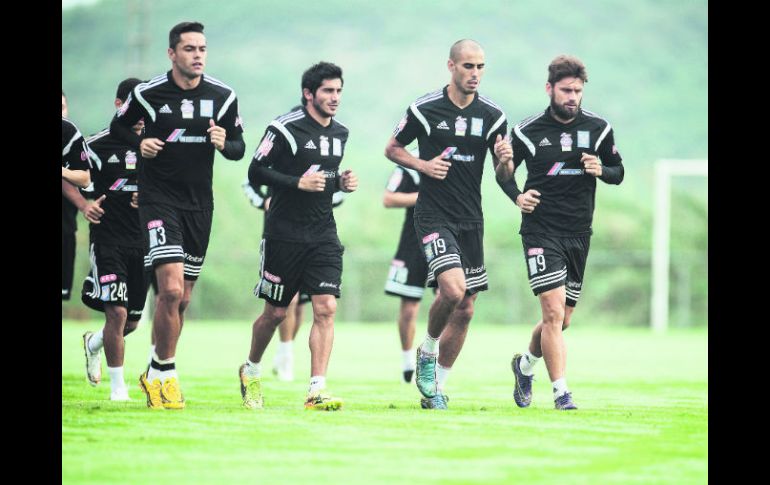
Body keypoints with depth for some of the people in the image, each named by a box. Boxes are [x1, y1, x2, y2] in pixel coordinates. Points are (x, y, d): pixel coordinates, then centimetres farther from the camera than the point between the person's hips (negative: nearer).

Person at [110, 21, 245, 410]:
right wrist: (139, 143, -11)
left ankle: (155, 374, 26)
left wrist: (224, 143, -13)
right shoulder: (148, 93, -6)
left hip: (199, 204, 4)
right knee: (171, 289, -19)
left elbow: (239, 146, 10)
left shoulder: (223, 97, 2)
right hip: (159, 199, -4)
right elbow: (118, 126, 9)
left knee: (182, 299, 10)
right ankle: (165, 374, -5)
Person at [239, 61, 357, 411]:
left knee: (326, 308, -10)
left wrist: (341, 183, 4)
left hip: (323, 234, 5)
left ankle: (316, 390, -12)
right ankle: (251, 371, 33)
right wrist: (298, 182, -20)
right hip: (284, 234, -5)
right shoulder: (285, 128, -10)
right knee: (275, 313, 6)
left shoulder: (340, 133, 11)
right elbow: (255, 172, -11)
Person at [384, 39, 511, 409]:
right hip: (434, 216, -4)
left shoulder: (492, 115, 3)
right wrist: (423, 165, -10)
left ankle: (435, 388, 19)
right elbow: (392, 148, 7)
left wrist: (505, 159, -16)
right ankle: (427, 352, 3)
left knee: (465, 309, 5)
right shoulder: (425, 109, -6)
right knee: (452, 288, -25)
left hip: (471, 221, 5)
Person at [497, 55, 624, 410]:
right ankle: (561, 392, -12)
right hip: (540, 231, -4)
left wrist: (601, 170, -9)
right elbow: (504, 170, 12)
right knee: (554, 311, -17)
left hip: (579, 234, 4)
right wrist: (517, 196, -7)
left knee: (561, 320, 10)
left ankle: (526, 363, 38)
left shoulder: (598, 128, 4)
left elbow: (618, 173, 13)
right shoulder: (527, 131, -2)